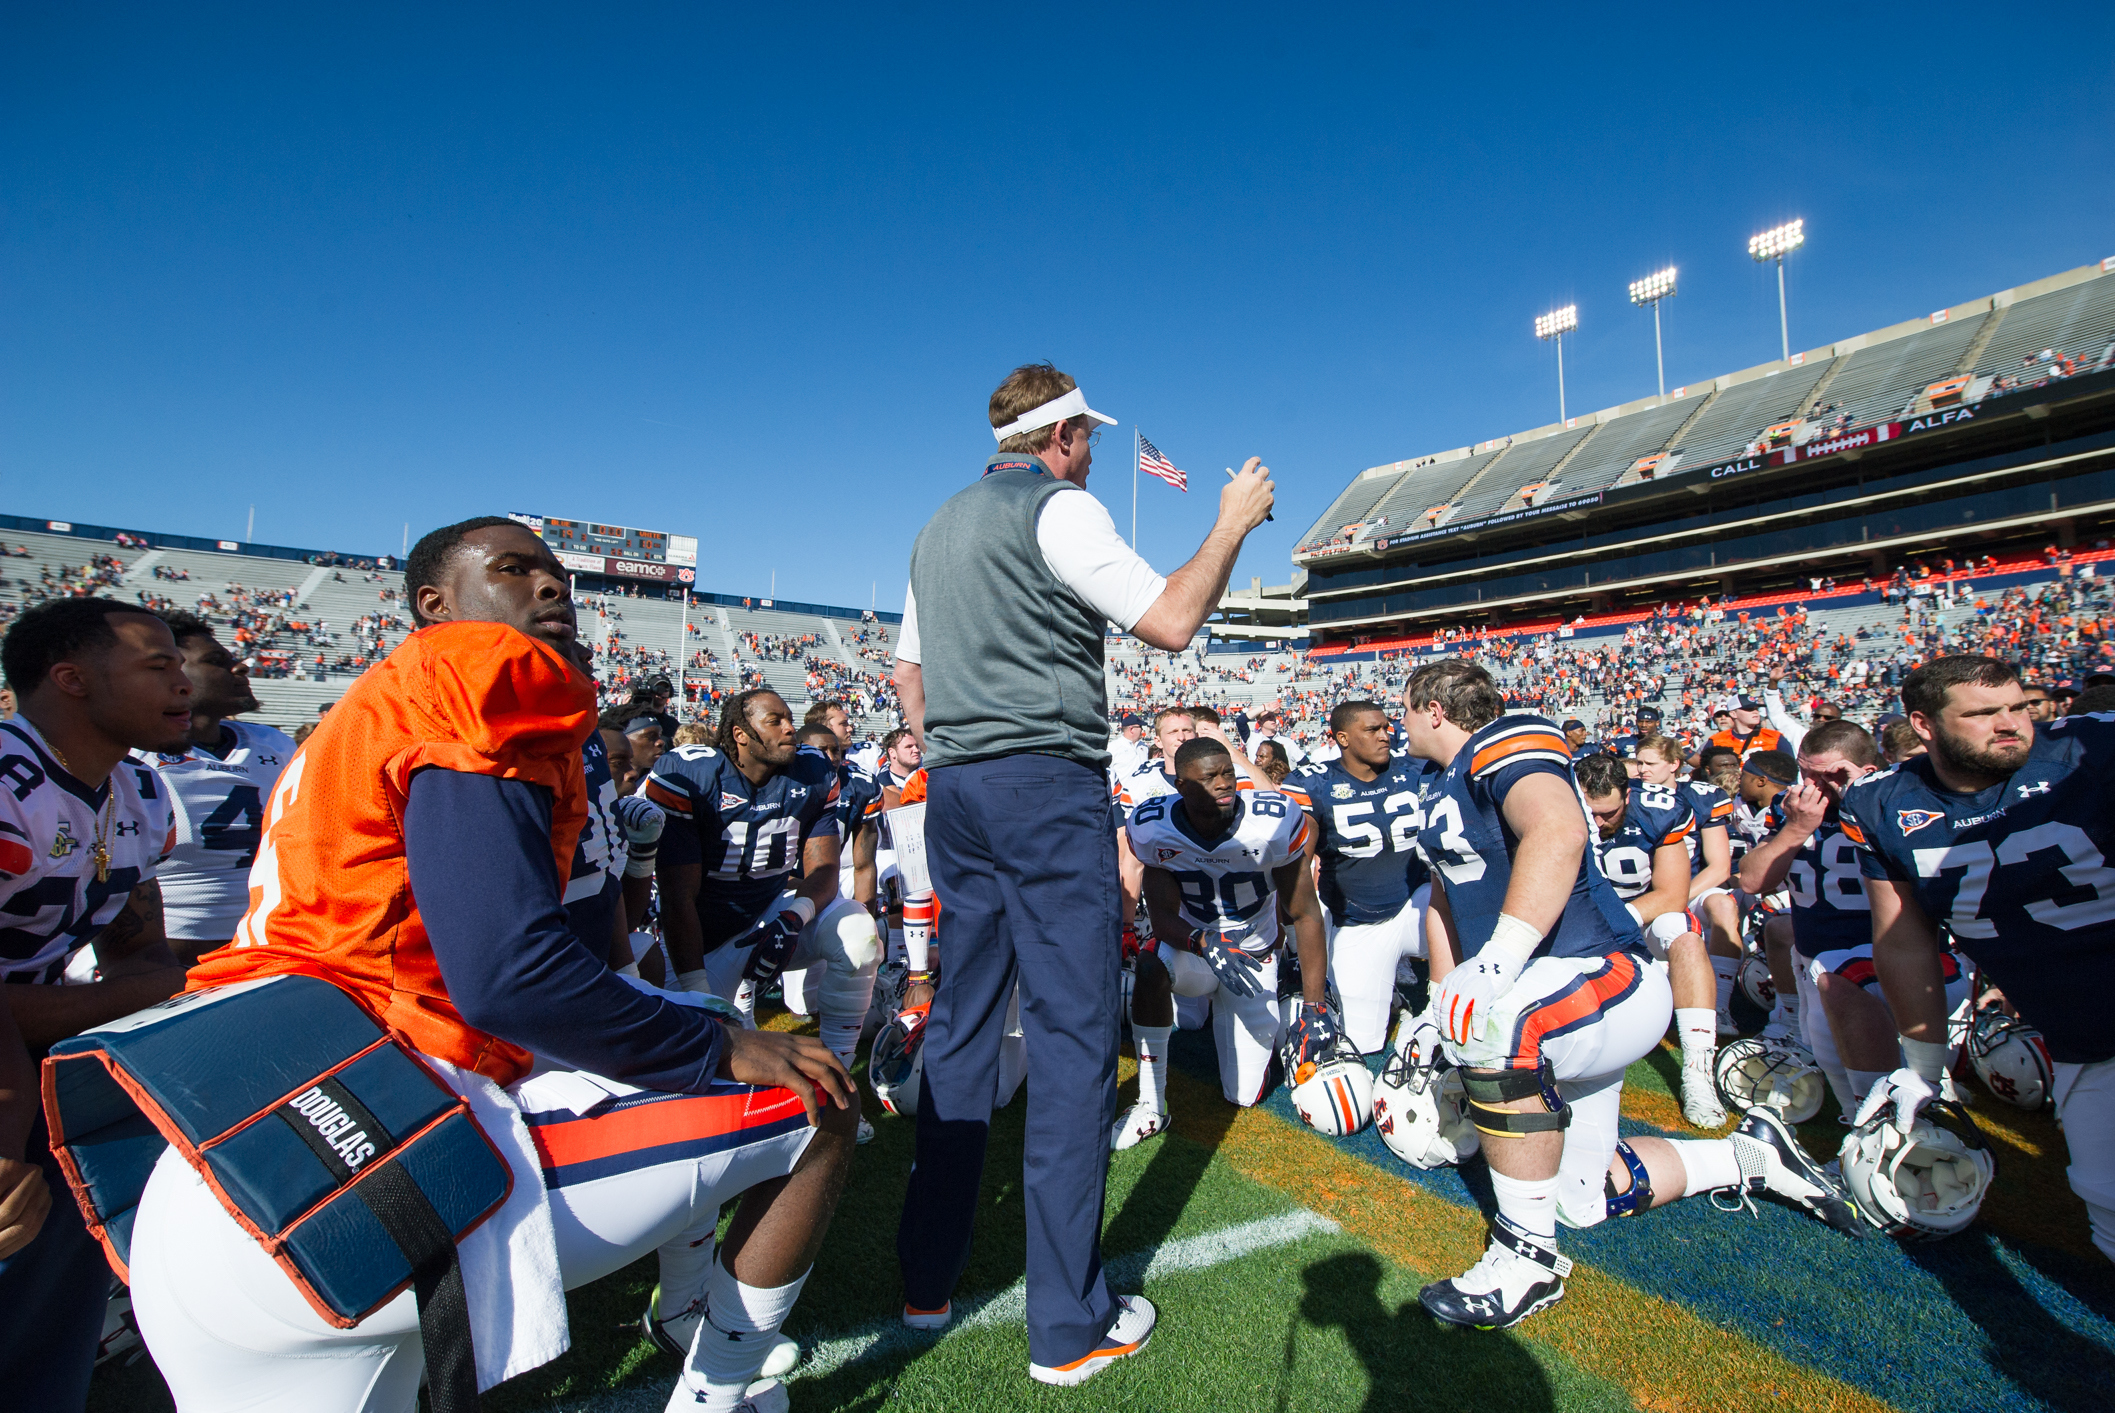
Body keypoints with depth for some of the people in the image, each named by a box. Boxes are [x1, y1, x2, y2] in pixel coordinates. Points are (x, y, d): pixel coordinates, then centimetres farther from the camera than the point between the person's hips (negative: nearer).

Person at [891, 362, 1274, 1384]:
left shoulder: (940, 528, 20)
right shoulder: (1057, 506, -4)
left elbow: (906, 671, 23)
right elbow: (1170, 623, -11)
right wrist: (1232, 525, 2)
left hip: (952, 790, 8)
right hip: (1047, 782, -8)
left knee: (960, 1024, 14)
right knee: (1074, 1032, -2)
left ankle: (926, 1281, 25)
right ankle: (1069, 1327, 7)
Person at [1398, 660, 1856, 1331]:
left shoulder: (1504, 747, -18)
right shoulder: (1443, 791, 12)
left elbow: (1559, 832, -39)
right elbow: (1446, 894, 21)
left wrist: (1497, 961, -45)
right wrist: (1443, 997, 15)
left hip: (1605, 975, -10)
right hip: (1548, 1013, 10)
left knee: (1491, 1032, -39)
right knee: (1586, 1201, 18)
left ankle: (1528, 1255, -22)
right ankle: (1750, 1154, 34)